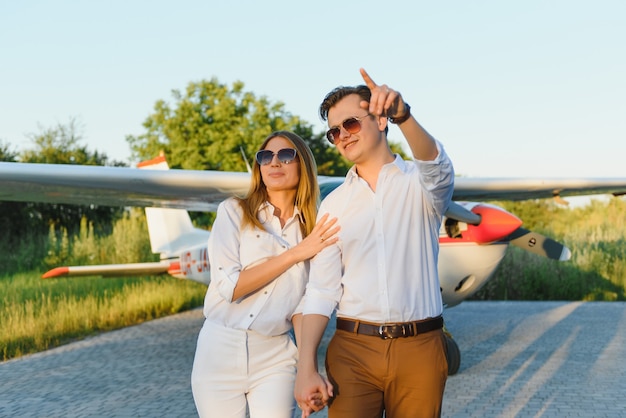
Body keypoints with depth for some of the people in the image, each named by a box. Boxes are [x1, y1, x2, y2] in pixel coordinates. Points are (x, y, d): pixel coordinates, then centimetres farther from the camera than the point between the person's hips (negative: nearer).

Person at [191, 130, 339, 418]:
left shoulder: (314, 231, 6)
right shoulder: (233, 211, -3)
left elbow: (300, 304, 4)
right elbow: (228, 286, -14)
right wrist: (295, 253, -14)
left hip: (275, 356, 2)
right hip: (221, 350, -2)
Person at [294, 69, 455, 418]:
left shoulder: (420, 183, 4)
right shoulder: (334, 205, 9)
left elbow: (436, 166, -22)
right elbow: (322, 290, 5)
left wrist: (403, 114, -42)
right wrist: (307, 367, -6)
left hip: (419, 348, -1)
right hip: (352, 349, 2)